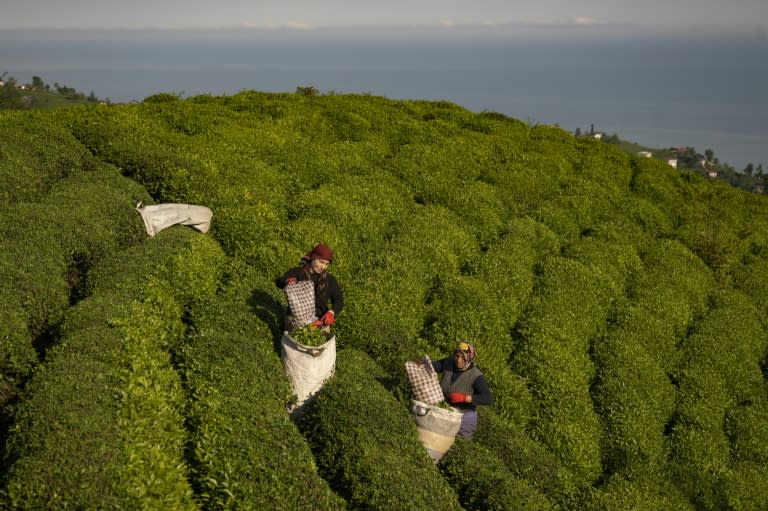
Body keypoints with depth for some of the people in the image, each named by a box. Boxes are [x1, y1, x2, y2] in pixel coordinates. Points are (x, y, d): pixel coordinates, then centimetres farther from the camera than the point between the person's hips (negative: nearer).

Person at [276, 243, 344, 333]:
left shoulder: (330, 280, 8)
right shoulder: (297, 273, 1)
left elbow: (338, 301, 4)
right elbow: (279, 282, -11)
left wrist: (331, 313, -17)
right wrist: (287, 281, -35)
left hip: (320, 318, 2)